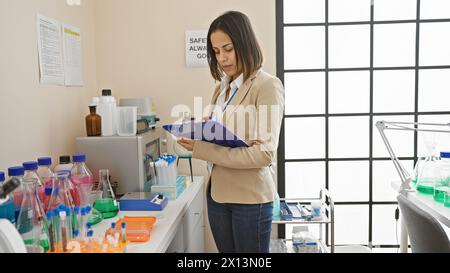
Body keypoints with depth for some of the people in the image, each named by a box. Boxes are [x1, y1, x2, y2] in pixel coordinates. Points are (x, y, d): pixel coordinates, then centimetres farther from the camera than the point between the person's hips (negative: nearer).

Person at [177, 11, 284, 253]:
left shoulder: (268, 86, -11)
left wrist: (202, 150, -20)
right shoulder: (222, 89, 10)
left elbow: (264, 153, -18)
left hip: (250, 198, -6)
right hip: (217, 194, 6)